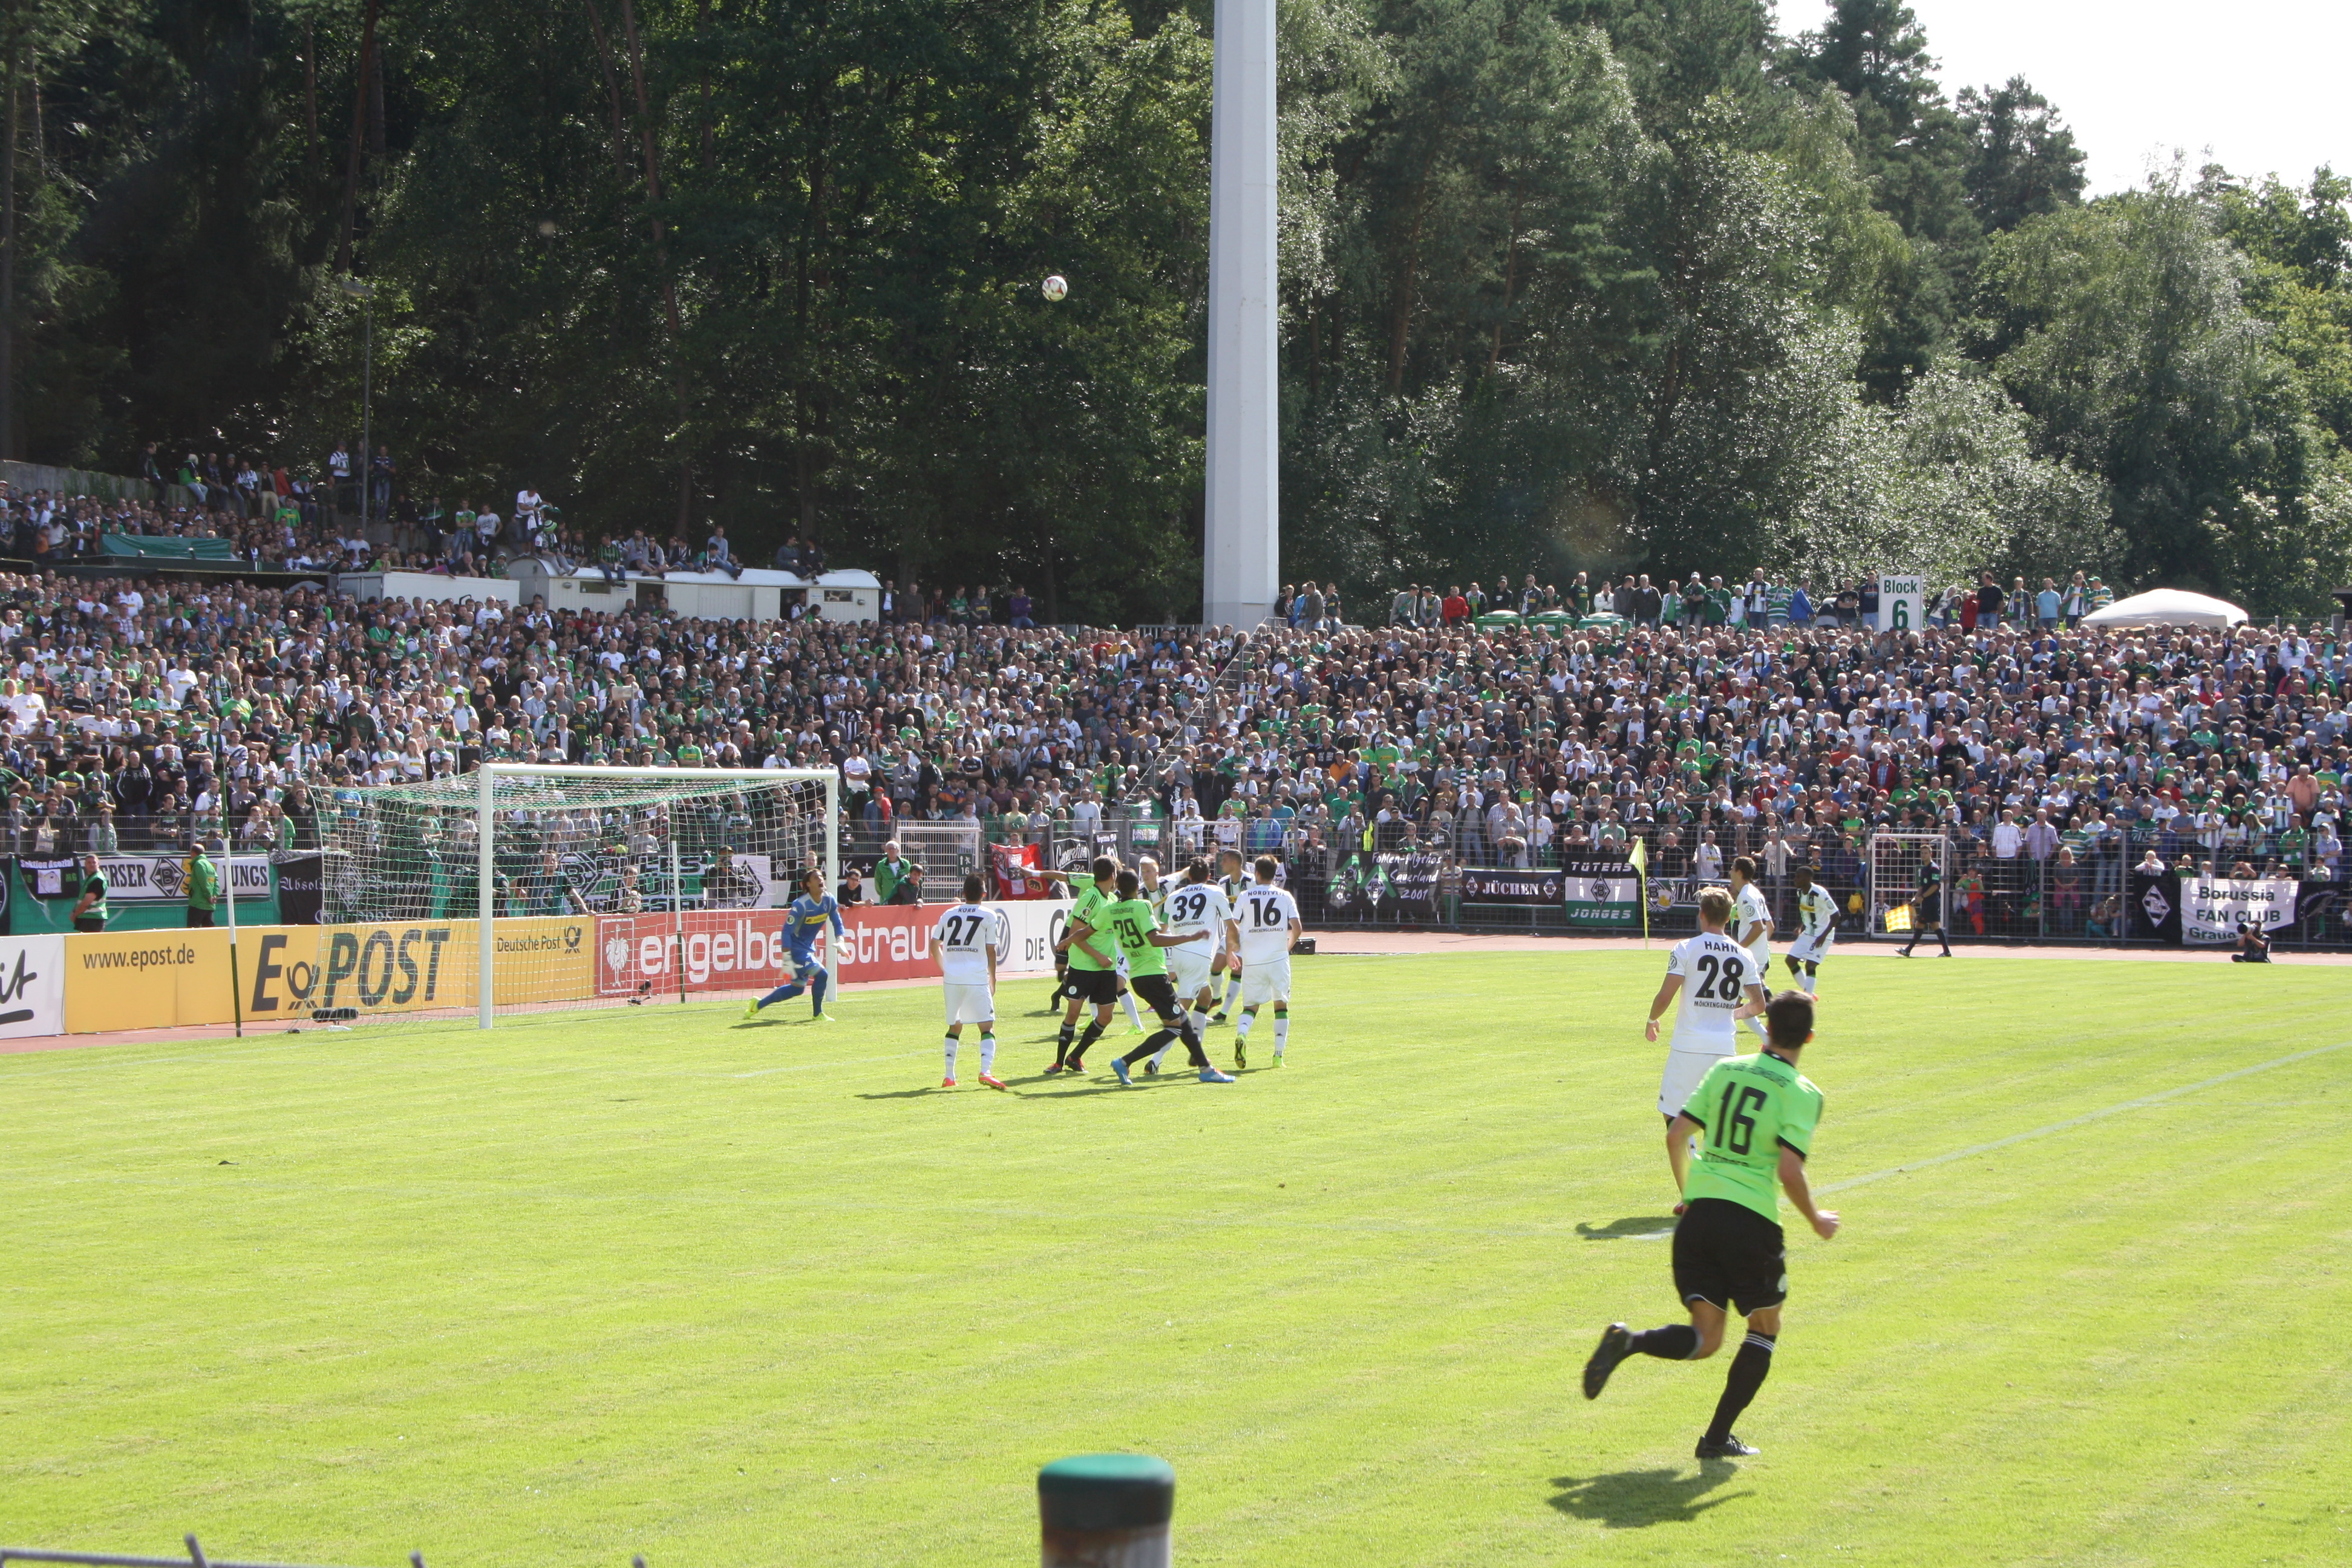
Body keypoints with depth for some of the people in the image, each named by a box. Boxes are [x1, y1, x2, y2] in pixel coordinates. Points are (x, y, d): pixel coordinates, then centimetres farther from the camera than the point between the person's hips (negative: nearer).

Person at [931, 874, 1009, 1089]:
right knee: (987, 1026, -2)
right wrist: (993, 978, 10)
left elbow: (934, 945, 13)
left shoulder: (949, 915, 11)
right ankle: (986, 1071, -21)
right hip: (977, 978, -4)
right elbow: (991, 950, -2)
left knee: (954, 1026, 16)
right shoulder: (989, 916, 0)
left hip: (951, 978, 4)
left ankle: (949, 1076, 13)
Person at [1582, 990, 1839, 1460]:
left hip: (1700, 1211, 4)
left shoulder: (1726, 1069, 10)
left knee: (1705, 1339, 9)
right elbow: (1790, 1172, -14)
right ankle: (1717, 1438, 11)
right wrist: (1817, 1221, 3)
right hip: (1753, 1221, -4)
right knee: (1765, 1331, 18)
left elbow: (1678, 1133, 9)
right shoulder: (1802, 1094, -5)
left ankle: (1627, 1342, -20)